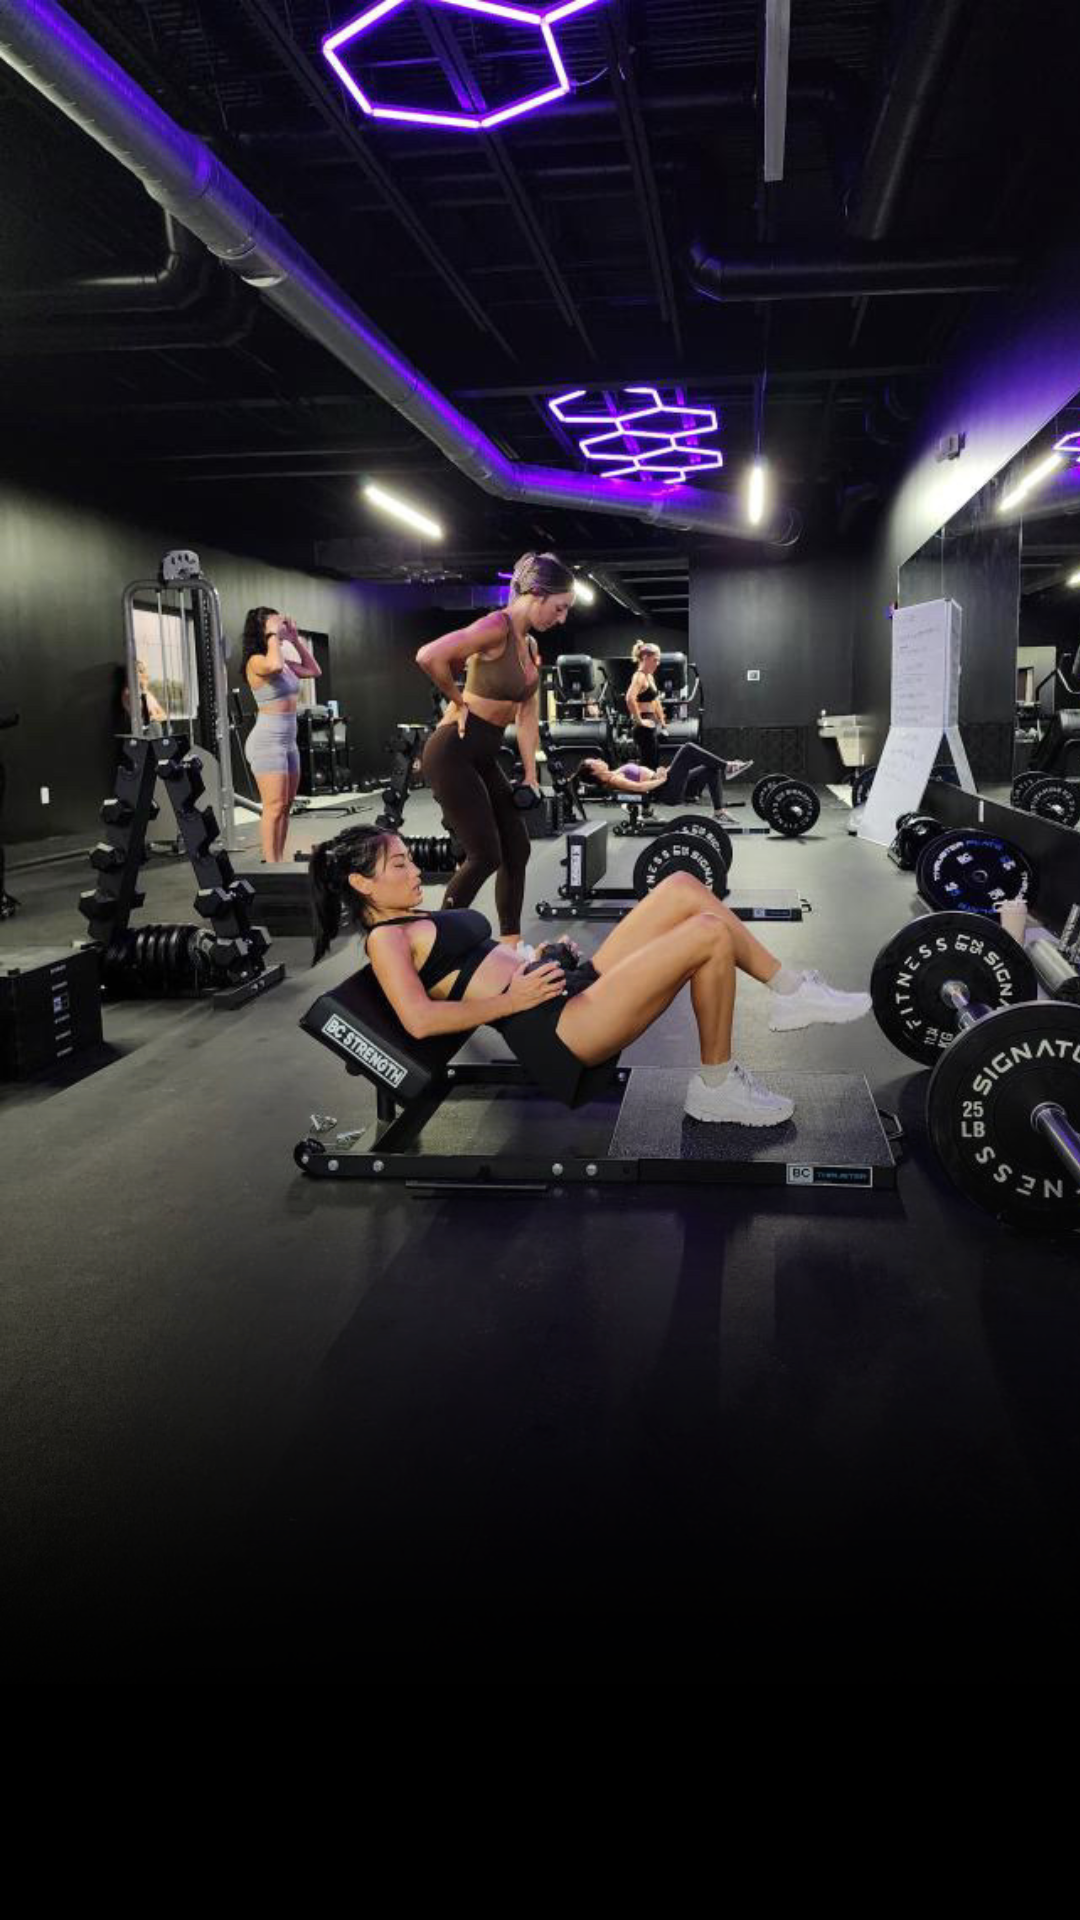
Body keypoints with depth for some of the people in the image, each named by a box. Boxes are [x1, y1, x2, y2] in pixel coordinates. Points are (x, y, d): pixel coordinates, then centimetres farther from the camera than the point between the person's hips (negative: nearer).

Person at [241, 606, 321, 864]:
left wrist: (295, 638, 15)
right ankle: (271, 866, -6)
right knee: (274, 807, -10)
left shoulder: (285, 662, 12)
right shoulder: (256, 661, -11)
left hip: (288, 740, 9)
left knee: (285, 807, 10)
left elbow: (313, 671, 22)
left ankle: (279, 863, 16)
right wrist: (273, 635, -19)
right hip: (268, 741, -9)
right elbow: (274, 666, -34)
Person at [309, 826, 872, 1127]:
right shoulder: (385, 938, -6)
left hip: (575, 986, 10)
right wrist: (514, 999, -16)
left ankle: (792, 991, 8)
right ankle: (717, 1087, -5)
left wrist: (540, 957, 10)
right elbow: (420, 1019, -22)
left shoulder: (418, 919, 23)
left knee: (684, 887, 1)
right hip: (553, 1030, -10)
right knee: (711, 934, -18)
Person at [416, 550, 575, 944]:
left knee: (517, 849, 8)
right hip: (453, 753, -9)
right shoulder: (497, 627, -16)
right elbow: (429, 657, -29)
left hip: (484, 757, 9)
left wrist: (531, 774, 7)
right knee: (485, 855, -7)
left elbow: (527, 715, 13)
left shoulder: (530, 645, 13)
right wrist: (458, 703, -14)